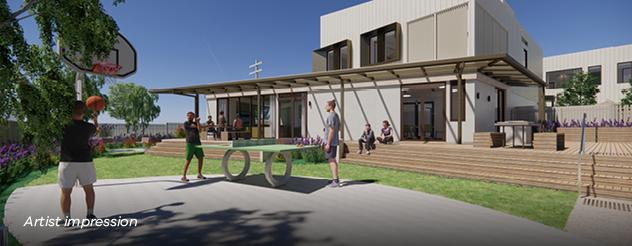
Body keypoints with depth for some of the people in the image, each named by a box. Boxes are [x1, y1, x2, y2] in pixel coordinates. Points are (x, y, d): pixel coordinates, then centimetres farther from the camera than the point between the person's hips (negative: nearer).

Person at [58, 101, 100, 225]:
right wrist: (95, 120, 37)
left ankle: (66, 218, 10)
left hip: (67, 163, -2)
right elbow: (97, 130, 20)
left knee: (66, 191, 8)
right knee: (89, 188, 17)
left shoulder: (65, 125, -11)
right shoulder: (88, 127, -2)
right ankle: (90, 214, 20)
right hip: (85, 162, 2)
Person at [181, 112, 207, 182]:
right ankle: (183, 176, -3)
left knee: (201, 158, 7)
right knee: (188, 160, -8)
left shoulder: (196, 123, 15)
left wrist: (197, 121, -4)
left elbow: (199, 129, -2)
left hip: (198, 143, 6)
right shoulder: (186, 123, 0)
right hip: (190, 143, -6)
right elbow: (195, 126, -8)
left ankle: (199, 174, 20)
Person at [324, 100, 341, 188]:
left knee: (331, 160, -6)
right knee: (333, 160, 17)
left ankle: (335, 181, -3)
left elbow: (331, 131, -21)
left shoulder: (331, 116, -16)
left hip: (330, 142, -10)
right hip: (335, 142, 10)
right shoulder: (336, 115, 14)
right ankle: (336, 178, 26)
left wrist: (328, 143, -20)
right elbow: (339, 128, 22)